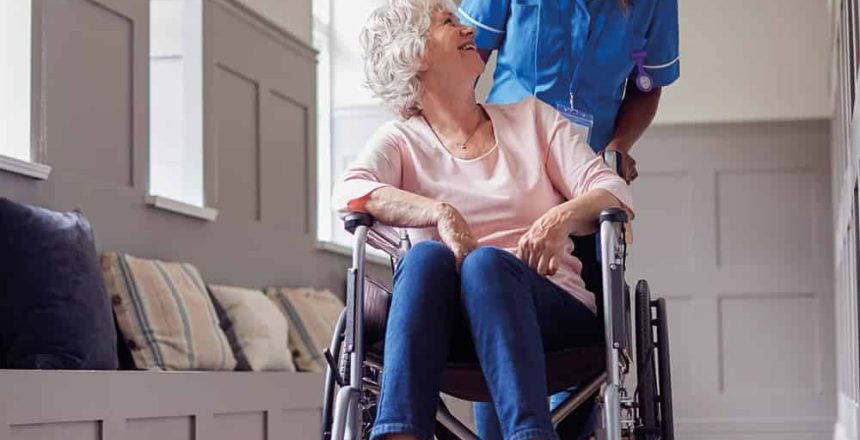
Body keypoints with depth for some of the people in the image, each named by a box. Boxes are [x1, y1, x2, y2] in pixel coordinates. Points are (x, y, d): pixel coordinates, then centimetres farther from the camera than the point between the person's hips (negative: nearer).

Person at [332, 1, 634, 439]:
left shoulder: (532, 116, 19)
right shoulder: (402, 139, 15)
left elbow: (613, 193, 6)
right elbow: (349, 192, -7)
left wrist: (564, 217, -17)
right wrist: (440, 212, -25)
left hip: (553, 304, 0)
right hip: (451, 323, 0)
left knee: (486, 262, -32)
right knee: (426, 255, -32)